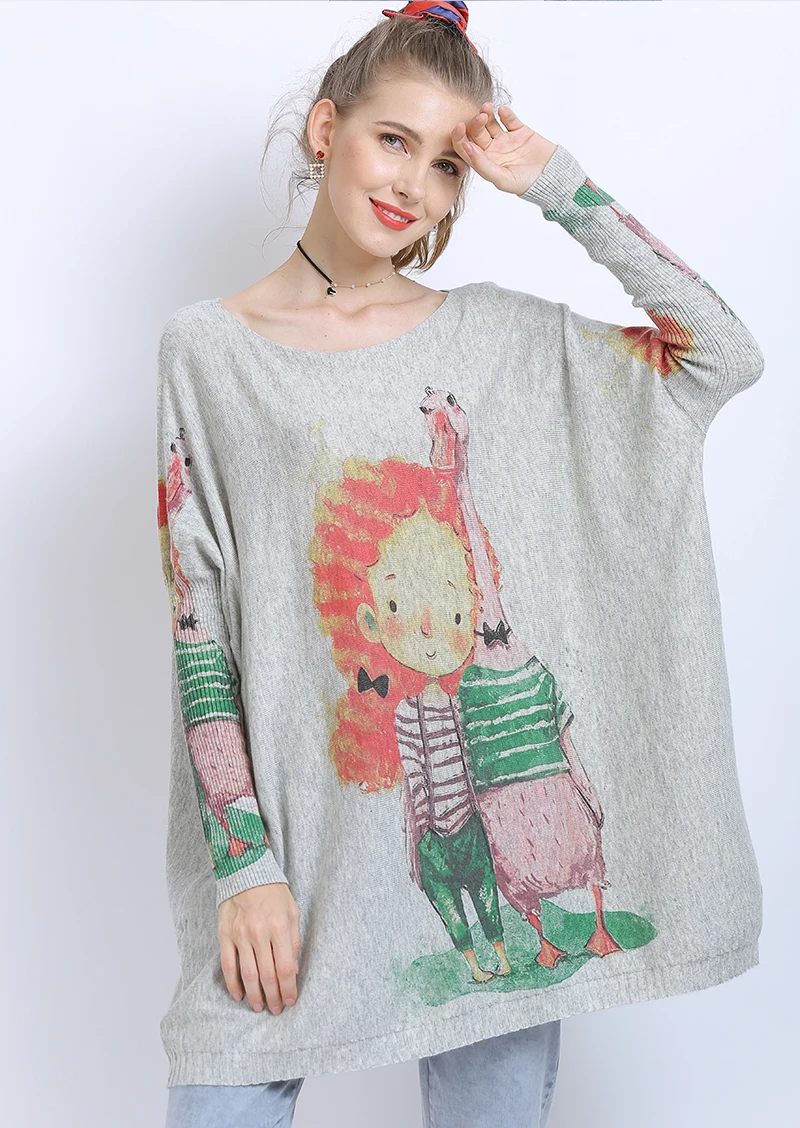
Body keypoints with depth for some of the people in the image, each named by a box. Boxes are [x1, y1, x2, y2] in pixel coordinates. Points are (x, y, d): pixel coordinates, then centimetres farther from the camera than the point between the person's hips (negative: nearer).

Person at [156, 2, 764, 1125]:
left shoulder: (498, 336, 7)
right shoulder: (209, 347, 2)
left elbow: (727, 352, 0)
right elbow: (197, 623, -3)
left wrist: (558, 186, 0)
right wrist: (242, 862, -9)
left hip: (497, 781, 2)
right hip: (301, 824, -1)